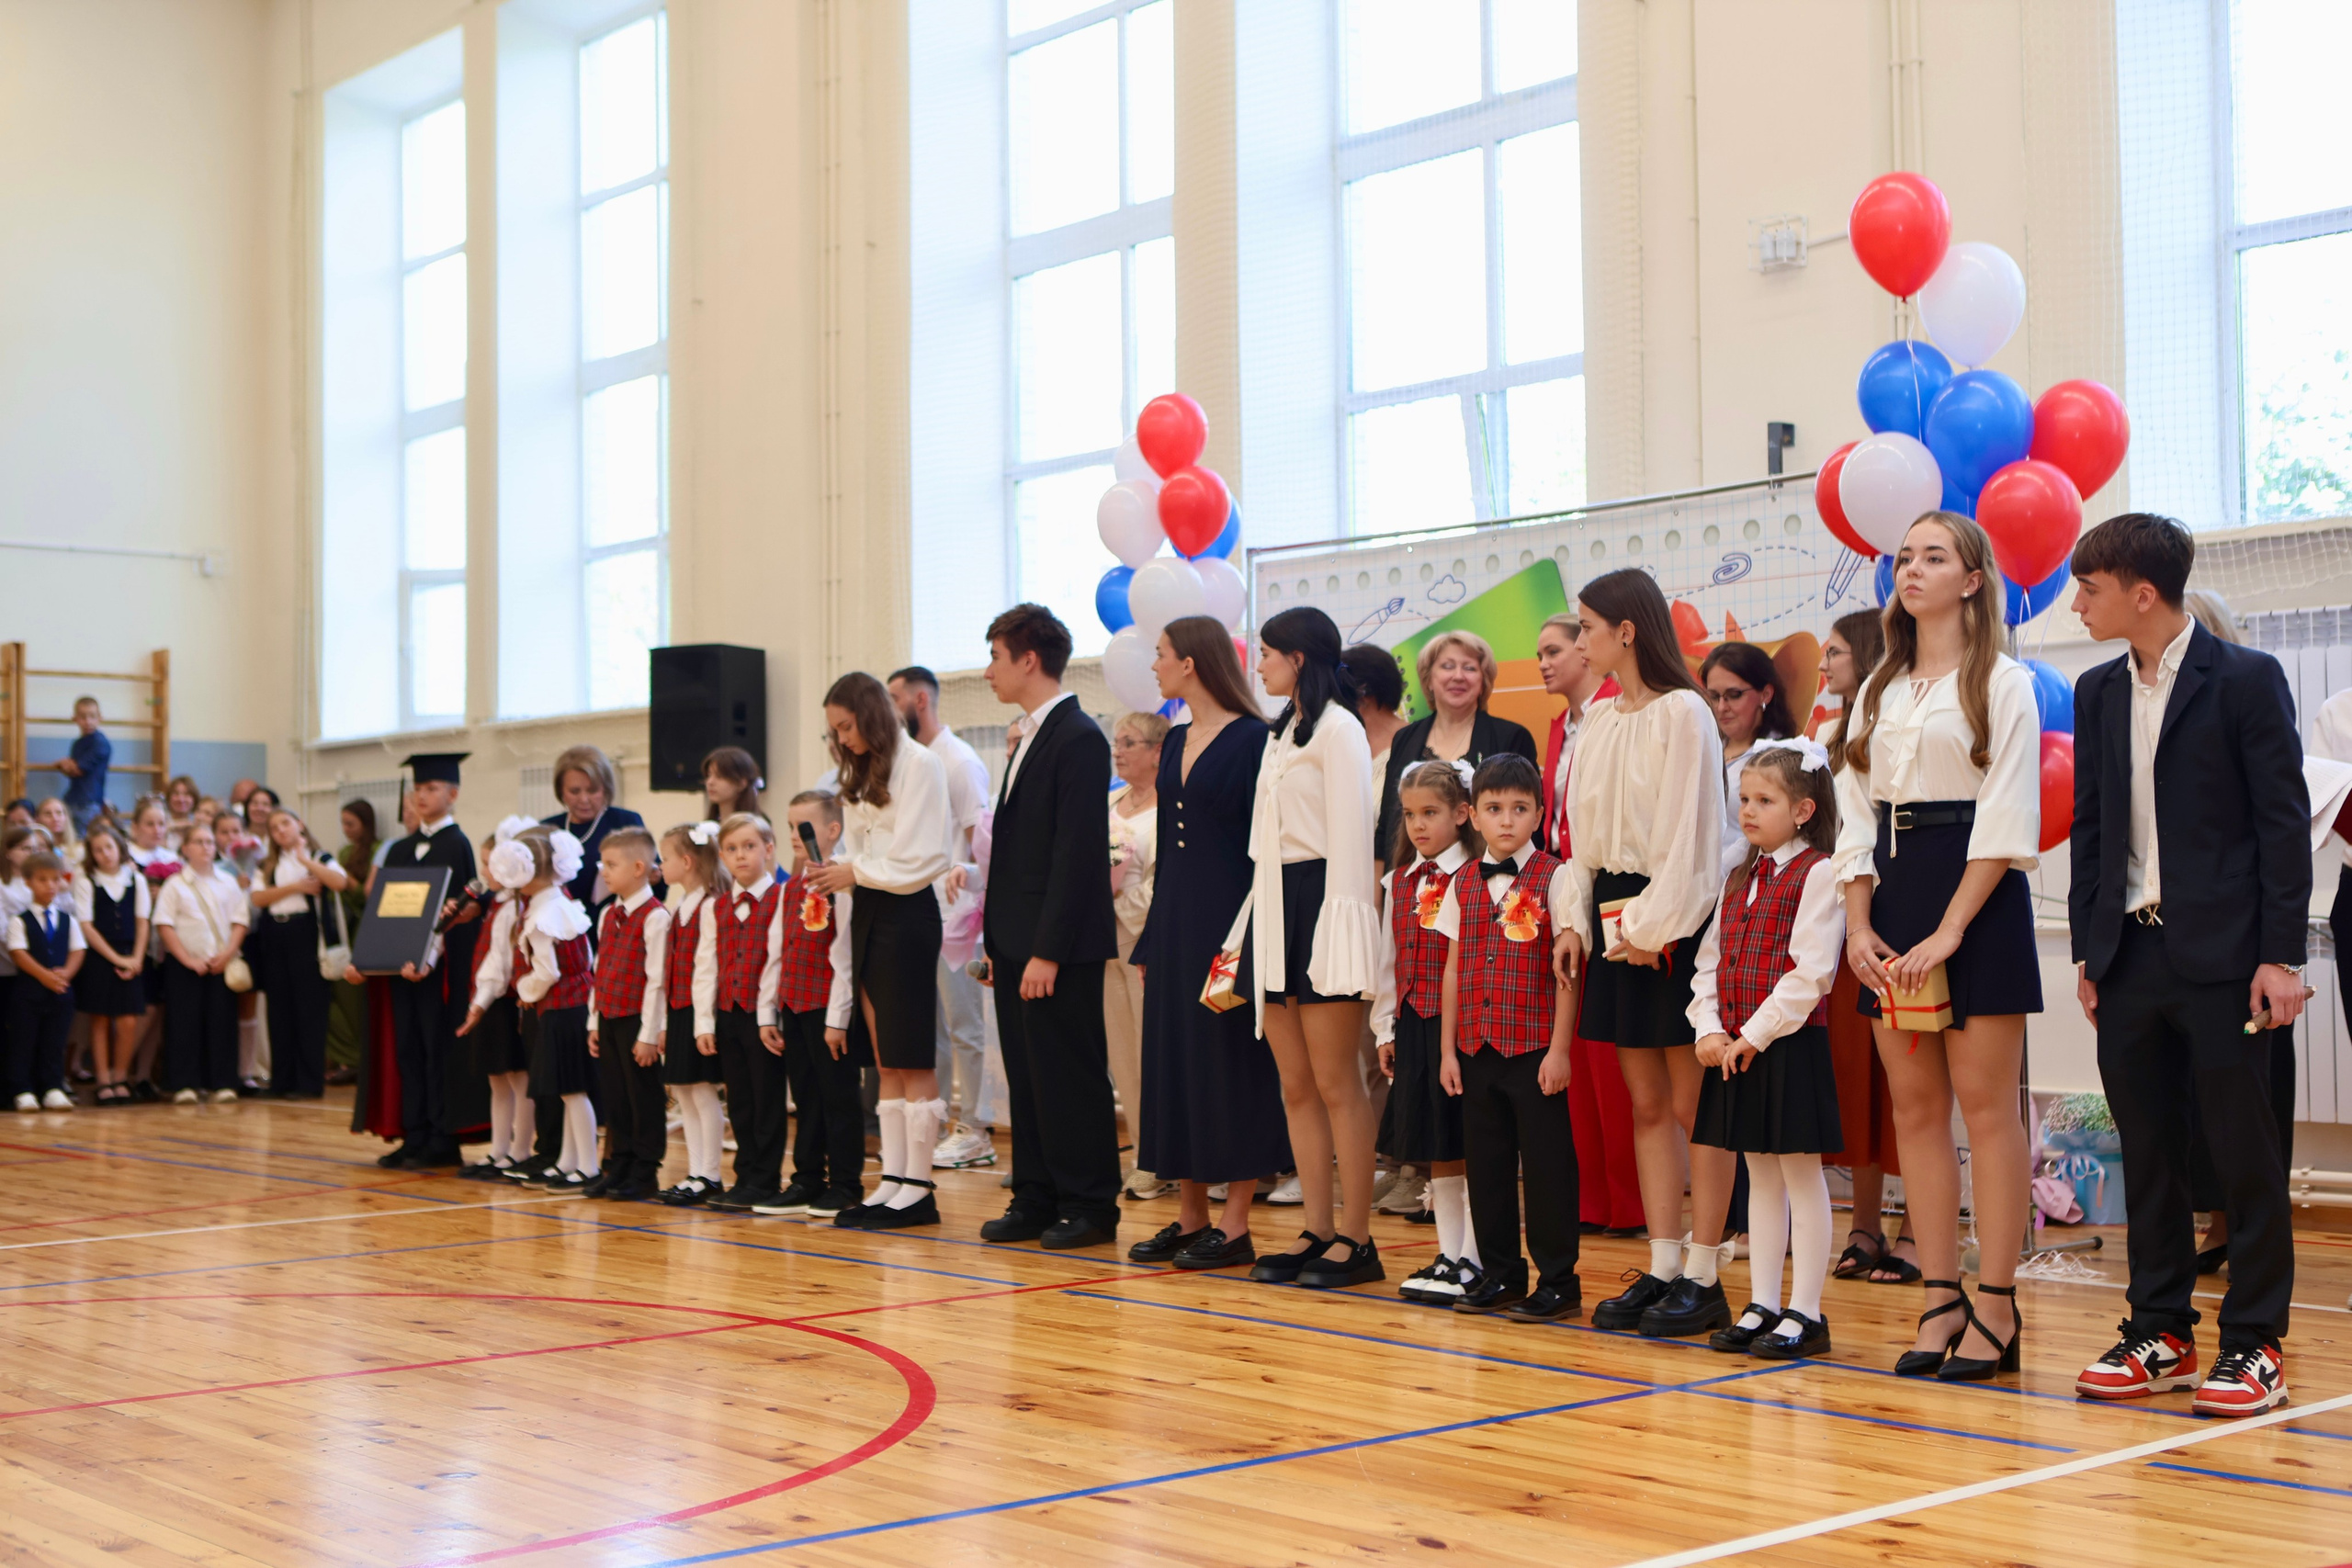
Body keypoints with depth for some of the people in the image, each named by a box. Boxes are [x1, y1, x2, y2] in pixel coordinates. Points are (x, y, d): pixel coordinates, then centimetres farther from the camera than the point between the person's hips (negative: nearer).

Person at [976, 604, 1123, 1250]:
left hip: (1059, 949, -9)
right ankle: (1036, 1199, 19)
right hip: (1018, 944, 9)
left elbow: (1077, 853, -19)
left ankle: (1090, 1207, 6)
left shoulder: (1078, 738, -13)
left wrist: (1047, 951, -21)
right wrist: (998, 941, 14)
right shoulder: (1033, 738, 17)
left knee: (1071, 1077, -2)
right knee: (1029, 1076, 12)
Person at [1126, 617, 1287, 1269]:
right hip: (1174, 916, 8)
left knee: (1229, 1062, -3)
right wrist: (1149, 938, 14)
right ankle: (1190, 1219, 16)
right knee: (1173, 1060, 8)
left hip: (1227, 915, -8)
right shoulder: (1176, 742, 14)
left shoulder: (1251, 739, -9)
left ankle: (1234, 1226, 3)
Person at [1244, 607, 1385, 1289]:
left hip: (1318, 903, -9)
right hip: (1274, 907, 9)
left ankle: (1356, 1239, -2)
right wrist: (1254, 928, 15)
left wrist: (1338, 932, -19)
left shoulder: (1337, 729, -6)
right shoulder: (1282, 734, 21)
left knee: (1336, 1084, -6)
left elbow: (1350, 835, -13)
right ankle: (1317, 1231, 12)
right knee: (1296, 1087, 8)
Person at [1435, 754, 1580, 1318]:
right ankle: (1501, 1274, 22)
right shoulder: (1463, 883, 8)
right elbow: (1454, 969, 11)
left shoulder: (1553, 878, -5)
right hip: (1477, 1047, 5)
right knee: (1485, 1160, 10)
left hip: (1535, 1048, -5)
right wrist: (1448, 1048, 8)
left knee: (1546, 1162, 0)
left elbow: (1565, 970, -7)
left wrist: (1559, 1049, -11)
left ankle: (1558, 1281, 9)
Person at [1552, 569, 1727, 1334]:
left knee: (1693, 1105, -2)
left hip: (1674, 923, -8)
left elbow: (1689, 835, -14)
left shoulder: (1680, 713, -10)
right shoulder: (1597, 719, 13)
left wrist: (1654, 926, -17)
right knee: (1647, 1104, 10)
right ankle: (1663, 1268, 16)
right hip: (1615, 914, 8)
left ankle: (1704, 1278, 3)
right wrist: (1577, 919, 7)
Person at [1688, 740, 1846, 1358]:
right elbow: (1710, 962, 13)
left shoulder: (1819, 874, -9)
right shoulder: (1740, 878, 15)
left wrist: (1755, 1035, -16)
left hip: (1789, 1045, -7)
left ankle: (1805, 1313, 4)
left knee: (1800, 1174, -1)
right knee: (1760, 1175, 12)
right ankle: (1762, 1306, 18)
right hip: (1734, 1047, 8)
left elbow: (1809, 972, -16)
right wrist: (1708, 1029, -2)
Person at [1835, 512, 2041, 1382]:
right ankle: (1941, 1301, 10)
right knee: (1915, 1106, 5)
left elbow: (2006, 820, -10)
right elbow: (1857, 814, 13)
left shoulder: (2001, 684, -2)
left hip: (1976, 895, -6)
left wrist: (1949, 931, -17)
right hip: (1893, 893, 6)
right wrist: (1859, 925, -1)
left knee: (1985, 1102, -4)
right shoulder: (1880, 690, 15)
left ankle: (1996, 1310, 1)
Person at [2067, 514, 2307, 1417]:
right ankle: (2160, 1336, 18)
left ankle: (2254, 1345, 7)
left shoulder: (2245, 680, -5)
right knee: (2148, 1155, 9)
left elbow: (2284, 821, -7)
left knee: (2243, 1154, 0)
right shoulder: (2098, 694, 13)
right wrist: (2089, 952, 10)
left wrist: (2281, 956, -12)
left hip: (2219, 955, -6)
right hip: (2130, 954, 6)